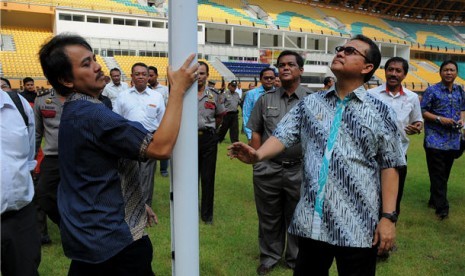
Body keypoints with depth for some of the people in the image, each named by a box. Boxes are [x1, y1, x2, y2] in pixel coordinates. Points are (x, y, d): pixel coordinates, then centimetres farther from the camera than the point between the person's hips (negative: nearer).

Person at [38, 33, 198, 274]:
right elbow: (161, 147, -30)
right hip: (113, 241, -9)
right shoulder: (92, 114, -23)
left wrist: (137, 204, 17)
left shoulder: (73, 112, 10)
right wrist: (178, 89, -24)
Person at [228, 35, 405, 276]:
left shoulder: (381, 112, 0)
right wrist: (257, 155, -19)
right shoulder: (310, 104, 8)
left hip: (357, 225, -2)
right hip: (311, 220, 3)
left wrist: (388, 217, -6)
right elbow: (284, 136, 1)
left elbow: (389, 166, -1)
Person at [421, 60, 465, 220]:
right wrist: (439, 119, -18)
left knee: (445, 174, 12)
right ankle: (441, 207, 1)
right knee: (438, 175, -4)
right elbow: (423, 111, -6)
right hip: (435, 139, -5)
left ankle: (434, 201, 26)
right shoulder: (432, 90, -5)